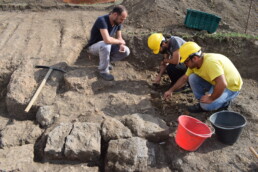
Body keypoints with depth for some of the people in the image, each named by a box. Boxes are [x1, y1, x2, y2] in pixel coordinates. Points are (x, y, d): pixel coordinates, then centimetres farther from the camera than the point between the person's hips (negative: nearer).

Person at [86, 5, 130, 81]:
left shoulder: (118, 22, -9)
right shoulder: (102, 20, -32)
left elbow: (119, 37, 0)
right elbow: (107, 40, -43)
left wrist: (121, 45, -23)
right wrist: (121, 41, -25)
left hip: (106, 46, 6)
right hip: (93, 47, -6)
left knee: (126, 51, -12)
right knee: (105, 45, -40)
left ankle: (104, 61, 8)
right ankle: (103, 70, -18)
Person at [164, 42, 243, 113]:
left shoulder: (210, 62, -35)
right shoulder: (194, 63, -7)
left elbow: (222, 84, -42)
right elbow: (184, 78, 7)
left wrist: (211, 99, -27)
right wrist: (171, 91, 6)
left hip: (231, 87, -8)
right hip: (216, 84, 8)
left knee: (207, 105, -27)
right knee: (192, 78, -8)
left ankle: (224, 102, 4)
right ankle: (203, 103, 5)